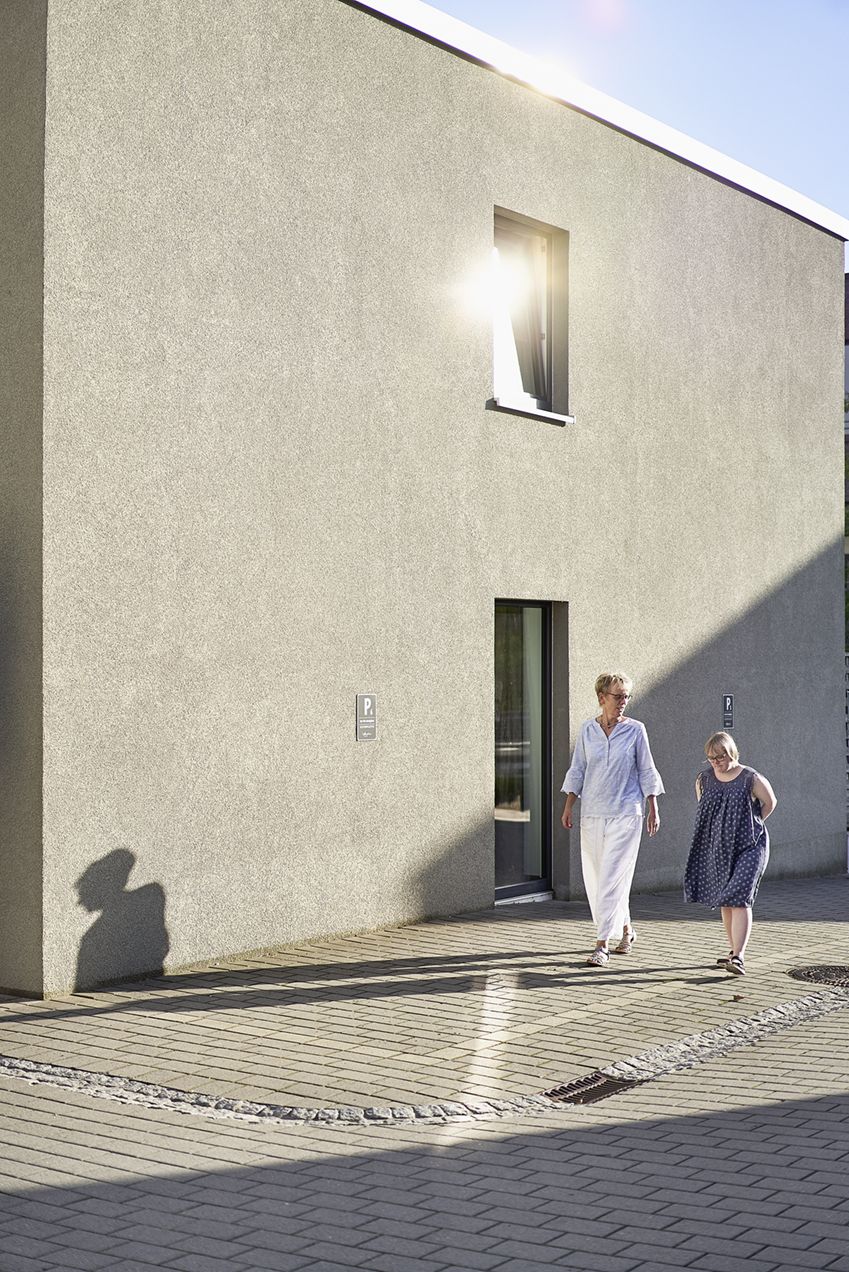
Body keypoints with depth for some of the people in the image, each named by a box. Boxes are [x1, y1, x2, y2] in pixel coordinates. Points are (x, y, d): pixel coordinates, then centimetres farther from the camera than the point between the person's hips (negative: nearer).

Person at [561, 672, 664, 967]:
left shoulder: (635, 730, 0)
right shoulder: (587, 729, 5)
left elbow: (647, 771, 5)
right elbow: (577, 771, 10)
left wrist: (653, 809, 1)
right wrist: (568, 807, 5)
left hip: (625, 813, -3)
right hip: (592, 813, 3)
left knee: (612, 879, -10)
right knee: (594, 878, 8)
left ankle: (602, 945, -9)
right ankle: (626, 929, 30)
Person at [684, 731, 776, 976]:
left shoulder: (750, 779, -11)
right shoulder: (704, 779, 2)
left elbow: (769, 802, 4)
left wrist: (749, 826, 4)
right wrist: (722, 828, 12)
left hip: (748, 847, -5)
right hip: (717, 848, 5)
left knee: (739, 899, -15)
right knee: (724, 901, 11)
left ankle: (738, 957, -19)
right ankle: (734, 950, 25)